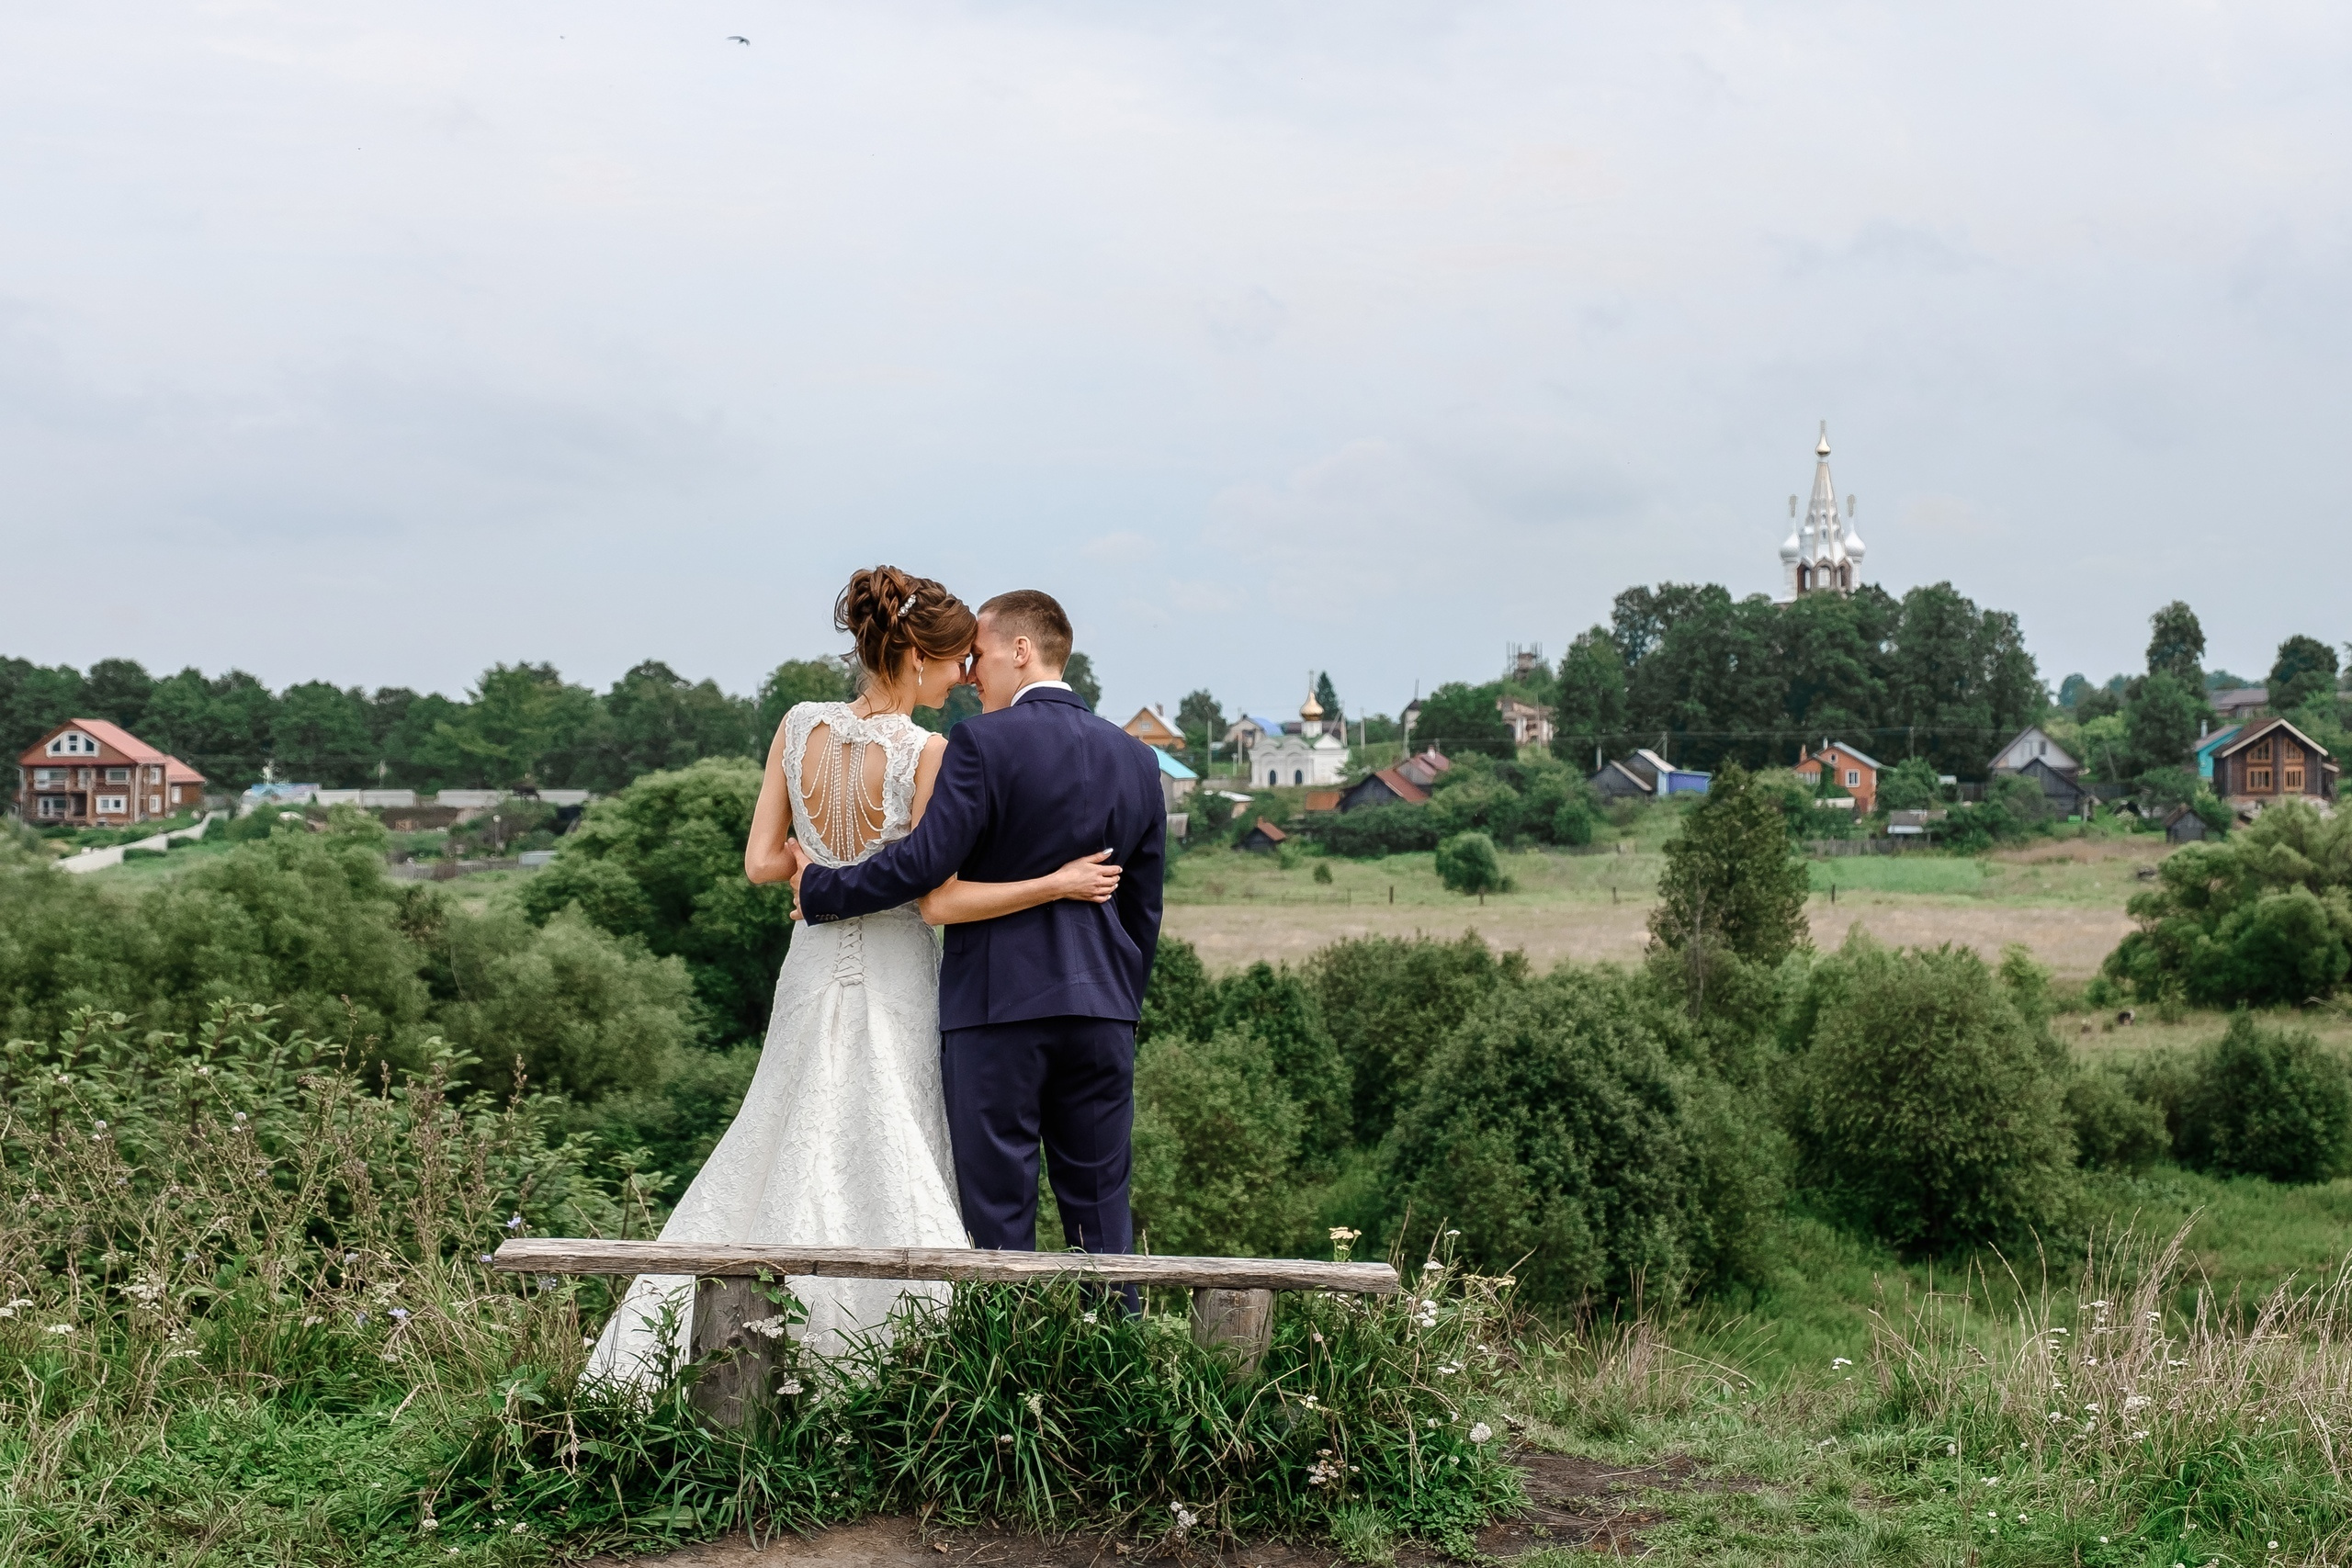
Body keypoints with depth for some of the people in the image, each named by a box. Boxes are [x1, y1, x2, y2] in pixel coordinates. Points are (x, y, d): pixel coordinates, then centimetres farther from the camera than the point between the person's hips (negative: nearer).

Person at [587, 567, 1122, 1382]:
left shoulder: (799, 727, 0)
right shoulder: (927, 753, -15)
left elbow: (761, 863, 1)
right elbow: (940, 902, -17)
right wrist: (1058, 883, -13)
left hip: (814, 969, 5)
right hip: (895, 978, -5)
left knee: (787, 1154, 16)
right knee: (888, 1176, 4)